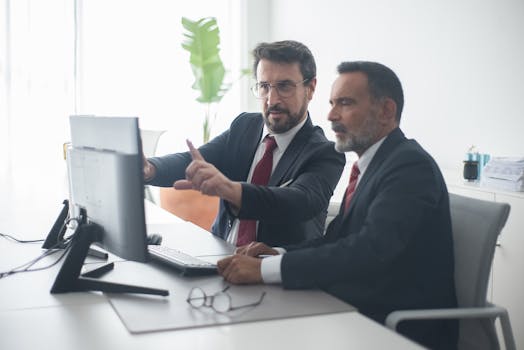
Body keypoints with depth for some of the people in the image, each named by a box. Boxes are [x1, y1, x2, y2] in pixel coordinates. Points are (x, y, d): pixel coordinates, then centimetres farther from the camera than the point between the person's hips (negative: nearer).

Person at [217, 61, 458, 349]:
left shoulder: (411, 165, -17)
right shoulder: (373, 164, 11)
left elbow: (371, 250, -29)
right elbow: (335, 239, 11)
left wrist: (265, 269, -29)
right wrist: (279, 253, -7)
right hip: (359, 315, 7)